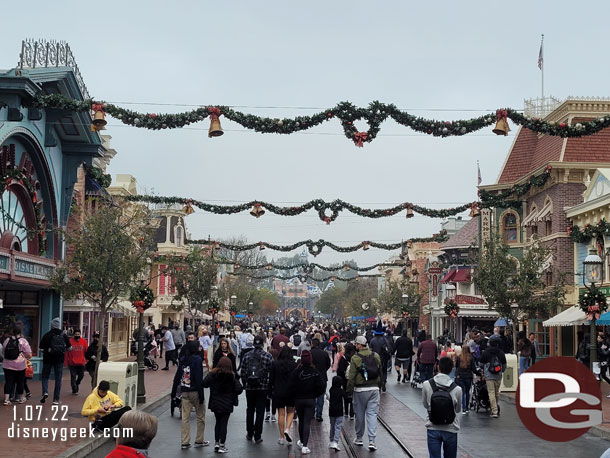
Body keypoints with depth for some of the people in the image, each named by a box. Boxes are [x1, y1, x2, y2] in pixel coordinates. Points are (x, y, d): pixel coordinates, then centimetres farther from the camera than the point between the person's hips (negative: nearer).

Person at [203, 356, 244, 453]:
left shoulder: (212, 374, -5)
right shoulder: (232, 376, -9)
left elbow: (204, 384, -15)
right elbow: (239, 389, -13)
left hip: (215, 403, 2)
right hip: (227, 404, -2)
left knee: (218, 422, 17)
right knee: (224, 423, 3)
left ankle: (216, 443, 17)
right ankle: (222, 445, 3)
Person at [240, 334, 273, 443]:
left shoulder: (247, 355, 0)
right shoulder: (268, 356, -7)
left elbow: (242, 372, 2)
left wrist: (244, 384, 15)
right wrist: (270, 387, 8)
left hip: (249, 388, 2)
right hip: (263, 388, -2)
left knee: (250, 410, 17)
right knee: (260, 411, 3)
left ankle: (249, 434, 25)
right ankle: (257, 436, 2)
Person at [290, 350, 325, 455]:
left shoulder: (296, 372, -10)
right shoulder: (315, 372, -9)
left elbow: (292, 386, -11)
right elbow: (322, 386, -10)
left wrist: (296, 395, 6)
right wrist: (315, 395, 5)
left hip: (298, 399, 1)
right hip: (311, 400, -1)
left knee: (301, 421, 18)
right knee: (307, 423, 0)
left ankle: (301, 442, 34)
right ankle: (304, 446, -6)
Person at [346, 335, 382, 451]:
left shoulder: (355, 358, -10)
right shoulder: (376, 356, 4)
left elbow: (351, 377, -11)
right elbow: (380, 373, 13)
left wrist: (349, 390, -1)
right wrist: (379, 386, 24)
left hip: (360, 390, -3)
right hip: (374, 389, 3)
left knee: (360, 414, 10)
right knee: (372, 414, 3)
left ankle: (359, 438, 24)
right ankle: (372, 441, -5)